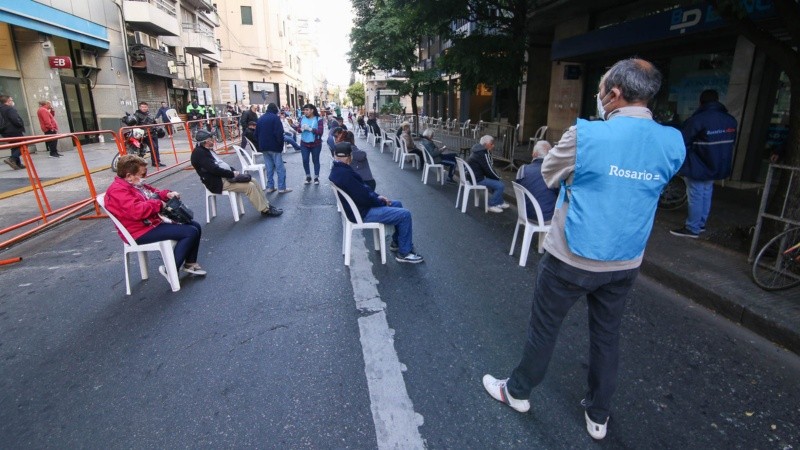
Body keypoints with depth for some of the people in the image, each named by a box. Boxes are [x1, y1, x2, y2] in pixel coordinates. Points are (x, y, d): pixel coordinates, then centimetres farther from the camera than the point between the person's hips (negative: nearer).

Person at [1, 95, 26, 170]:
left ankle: (18, 163, 13)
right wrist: (21, 125, -8)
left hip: (6, 132, 9)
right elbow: (15, 120, -23)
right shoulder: (10, 109, -13)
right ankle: (11, 159, -21)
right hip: (15, 131, -9)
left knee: (15, 148, 13)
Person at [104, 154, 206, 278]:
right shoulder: (118, 190, -18)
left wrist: (167, 194, 6)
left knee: (195, 226, 10)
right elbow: (136, 210, -32)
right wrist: (159, 204, -18)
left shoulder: (136, 184, 15)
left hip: (154, 222, 11)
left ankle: (190, 263, 14)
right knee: (191, 232, -22)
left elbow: (154, 193, 29)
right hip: (142, 231, -11)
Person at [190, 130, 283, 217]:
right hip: (218, 182, -10)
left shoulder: (207, 149, 13)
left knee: (253, 181, 3)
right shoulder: (199, 153, -16)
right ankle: (265, 210, -12)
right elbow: (214, 169, -24)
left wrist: (234, 171, 5)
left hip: (226, 175, 10)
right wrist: (232, 174, -16)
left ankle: (266, 204, 4)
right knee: (250, 186, -19)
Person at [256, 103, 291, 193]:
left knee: (269, 167, 12)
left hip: (264, 147, 7)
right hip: (274, 146, -7)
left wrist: (260, 145, 19)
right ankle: (282, 188, -3)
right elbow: (279, 133, -18)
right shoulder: (275, 117, -8)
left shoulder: (260, 118, 13)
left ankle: (270, 187, 11)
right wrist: (281, 144, -8)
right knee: (280, 168, -2)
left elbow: (256, 133, 15)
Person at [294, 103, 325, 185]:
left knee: (315, 160, 8)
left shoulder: (318, 119, -8)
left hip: (315, 144, -3)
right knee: (305, 160, 3)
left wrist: (310, 129, -24)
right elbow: (298, 129, 4)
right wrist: (302, 129, -19)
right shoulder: (302, 118, 3)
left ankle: (316, 177, 18)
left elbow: (320, 131, -17)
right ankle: (308, 176, 19)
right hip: (304, 143, 3)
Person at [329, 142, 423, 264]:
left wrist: (377, 196, 5)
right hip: (362, 212, -11)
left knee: (397, 204, 21)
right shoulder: (345, 174, -29)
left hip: (358, 204, 11)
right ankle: (404, 253, 2)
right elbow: (363, 197, -27)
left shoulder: (337, 169, 4)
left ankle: (397, 242, 30)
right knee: (405, 214, -11)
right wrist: (381, 201, -9)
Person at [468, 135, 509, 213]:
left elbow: (489, 167, 13)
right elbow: (489, 170, -20)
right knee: (500, 185, -15)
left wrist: (497, 177, 3)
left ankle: (500, 202, 29)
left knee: (498, 181, 23)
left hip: (476, 176, 11)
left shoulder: (481, 151, 12)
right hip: (478, 179, -11)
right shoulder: (482, 154, -21)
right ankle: (492, 205, -2)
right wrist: (498, 178, -4)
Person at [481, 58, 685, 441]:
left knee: (544, 328, 13)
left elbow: (548, 175, -5)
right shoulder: (673, 144, -3)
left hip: (572, 258, -5)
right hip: (625, 263, 5)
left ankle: (517, 391, 35)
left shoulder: (587, 134, -20)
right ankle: (598, 415, 37)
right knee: (607, 336, 19)